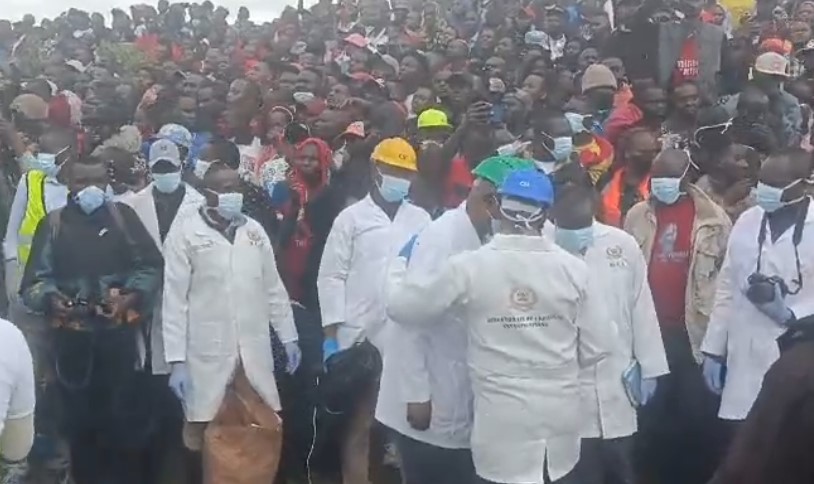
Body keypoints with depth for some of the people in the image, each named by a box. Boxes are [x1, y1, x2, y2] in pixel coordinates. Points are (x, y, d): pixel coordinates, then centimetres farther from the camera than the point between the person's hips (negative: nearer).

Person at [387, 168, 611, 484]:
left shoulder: (468, 267, -11)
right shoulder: (572, 268, -5)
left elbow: (401, 307, 0)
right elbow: (594, 349, 0)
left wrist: (399, 265, 19)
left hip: (502, 427, -2)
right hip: (560, 422, 2)